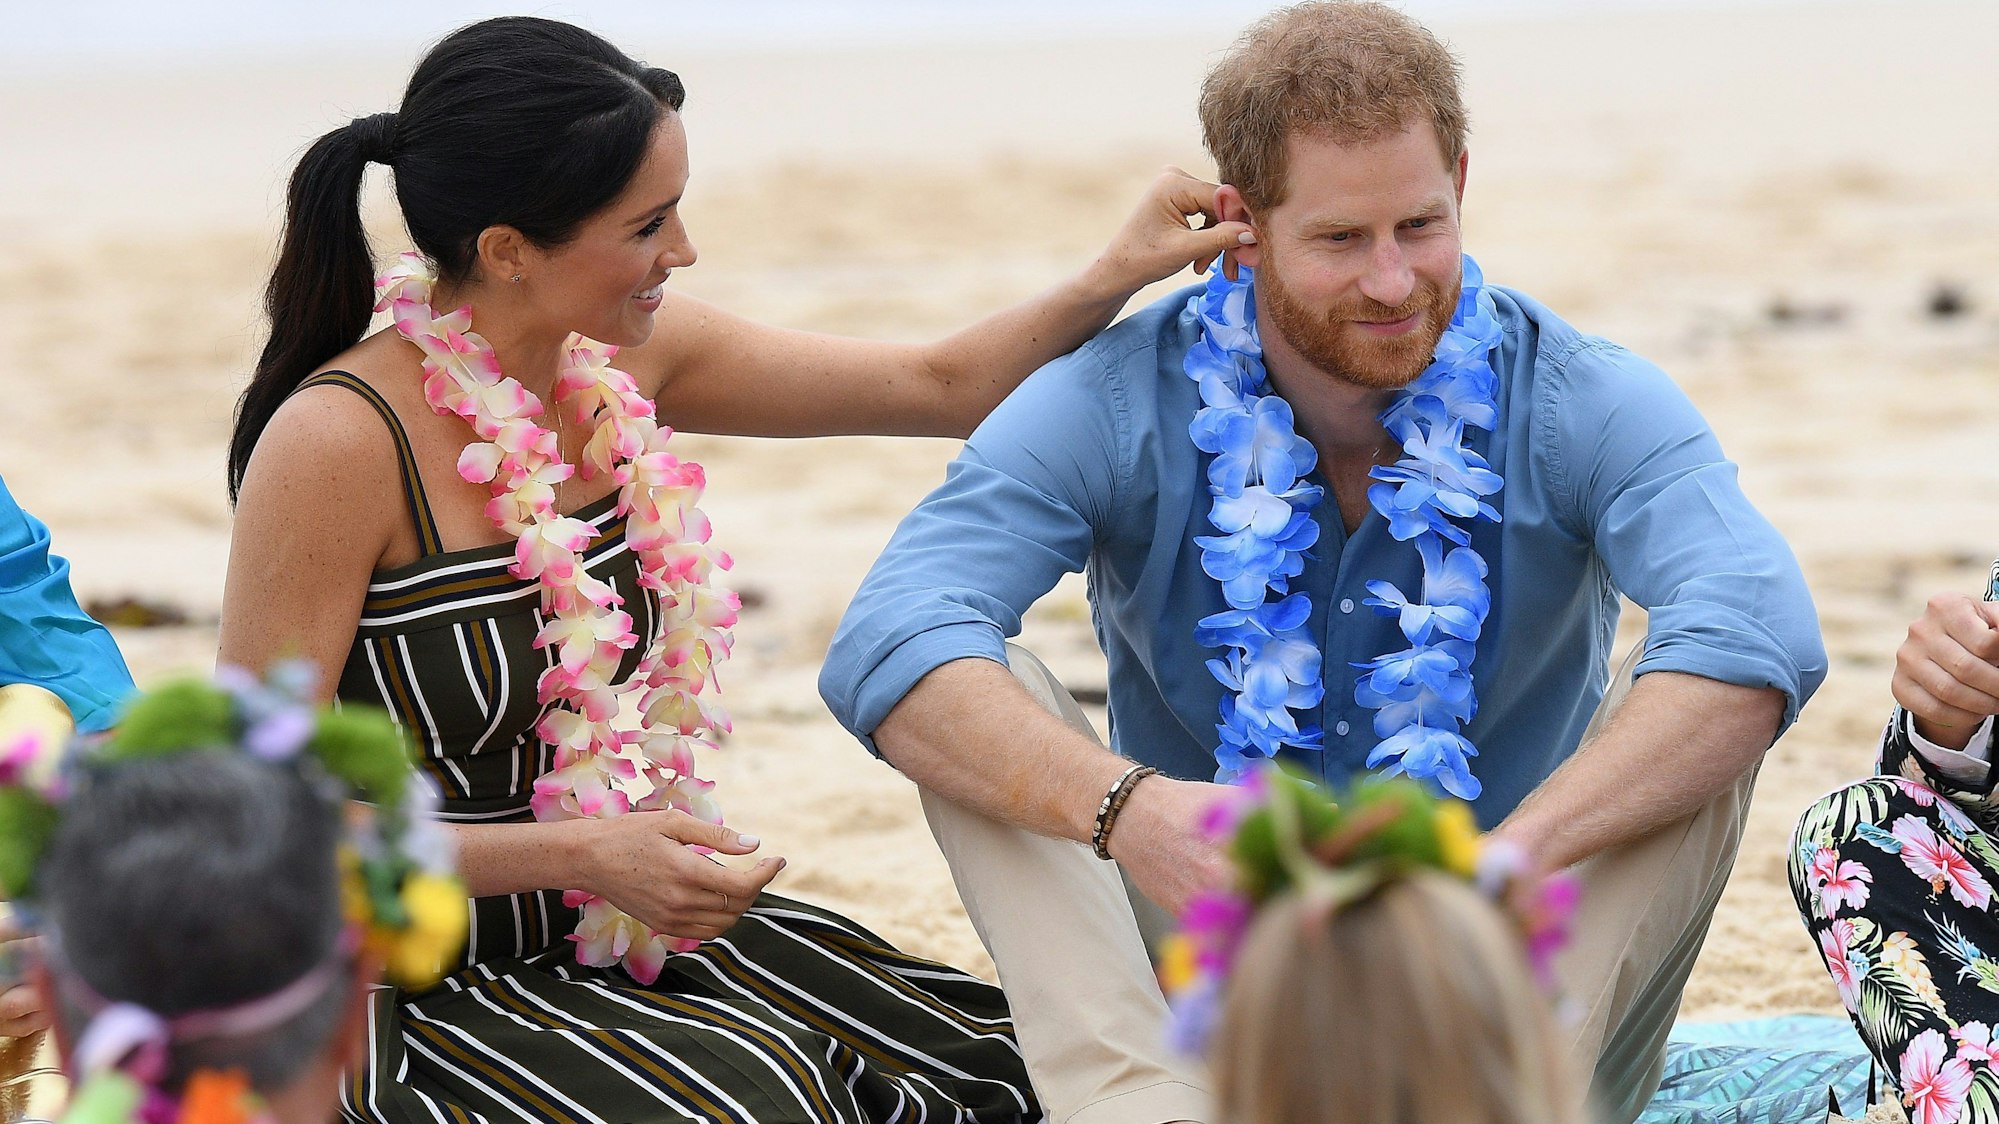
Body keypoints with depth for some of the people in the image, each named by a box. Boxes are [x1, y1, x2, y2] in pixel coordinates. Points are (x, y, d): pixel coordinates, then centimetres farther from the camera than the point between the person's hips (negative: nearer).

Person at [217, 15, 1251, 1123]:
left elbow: (939, 385, 13)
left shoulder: (623, 361, 0)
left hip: (610, 929, 7)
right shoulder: (337, 442, -21)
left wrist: (1116, 273, 0)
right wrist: (581, 855, -24)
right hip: (418, 985, -7)